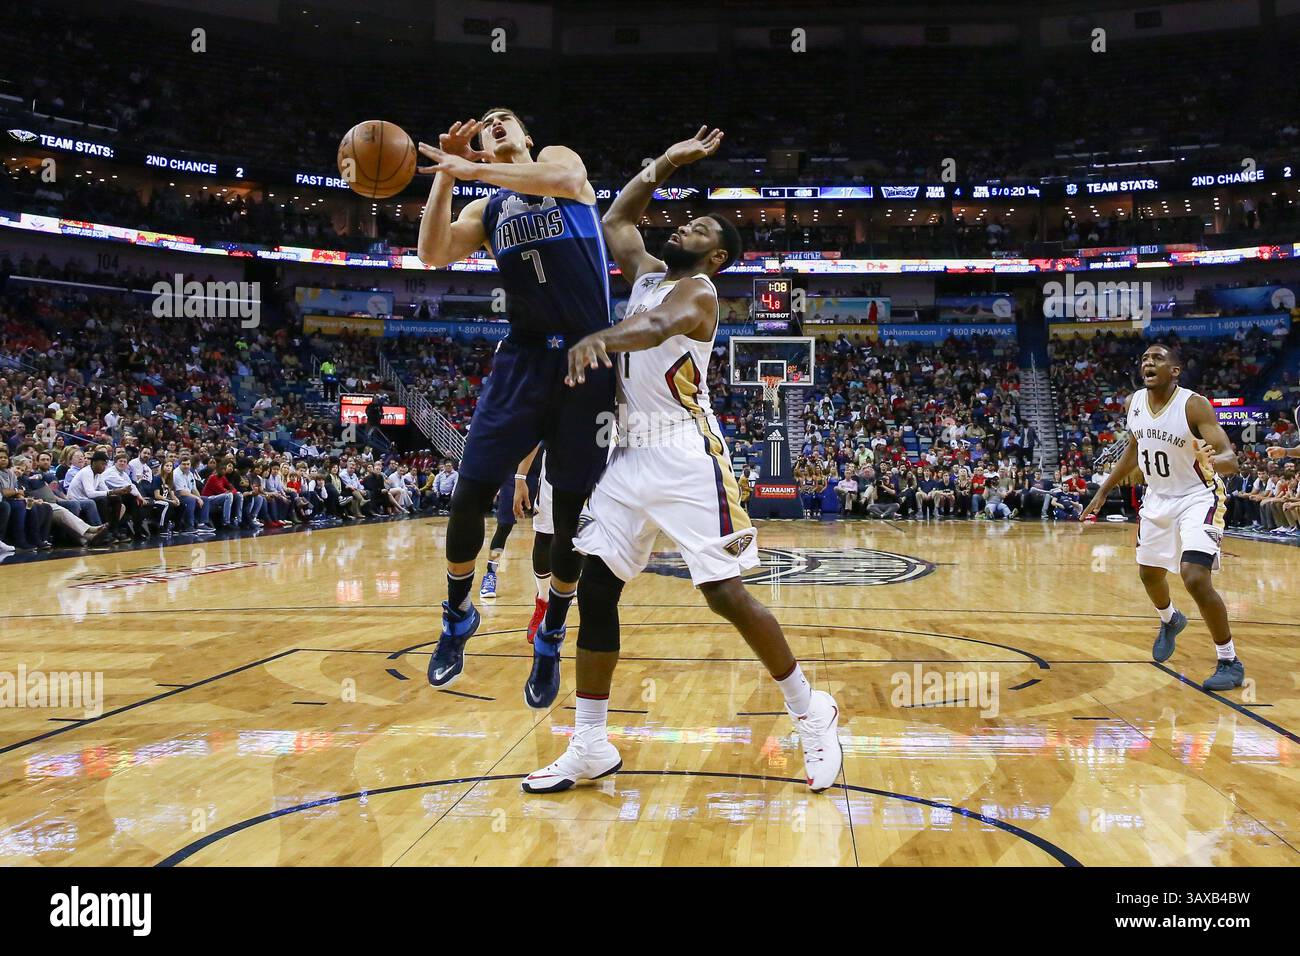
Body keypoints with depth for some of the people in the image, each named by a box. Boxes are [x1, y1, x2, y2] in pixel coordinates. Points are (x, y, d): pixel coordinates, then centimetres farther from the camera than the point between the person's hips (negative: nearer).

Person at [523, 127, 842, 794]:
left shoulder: (697, 291, -7)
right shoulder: (648, 273, 18)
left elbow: (655, 326, -31)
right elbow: (616, 218, 32)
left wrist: (600, 337, -51)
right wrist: (668, 162, 26)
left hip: (685, 458, -8)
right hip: (630, 456, 8)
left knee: (725, 595, -9)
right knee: (594, 589, 2)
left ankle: (812, 714, 10)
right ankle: (590, 748, 10)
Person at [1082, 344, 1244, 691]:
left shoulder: (1194, 405, -23)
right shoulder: (1133, 403, -5)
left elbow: (1230, 459, -28)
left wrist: (1213, 460, -52)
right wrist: (1103, 491, 15)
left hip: (1197, 498, -7)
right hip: (1158, 498, 7)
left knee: (1195, 578, -21)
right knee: (1149, 574, 20)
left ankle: (1230, 662, -3)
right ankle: (1170, 621, 55)